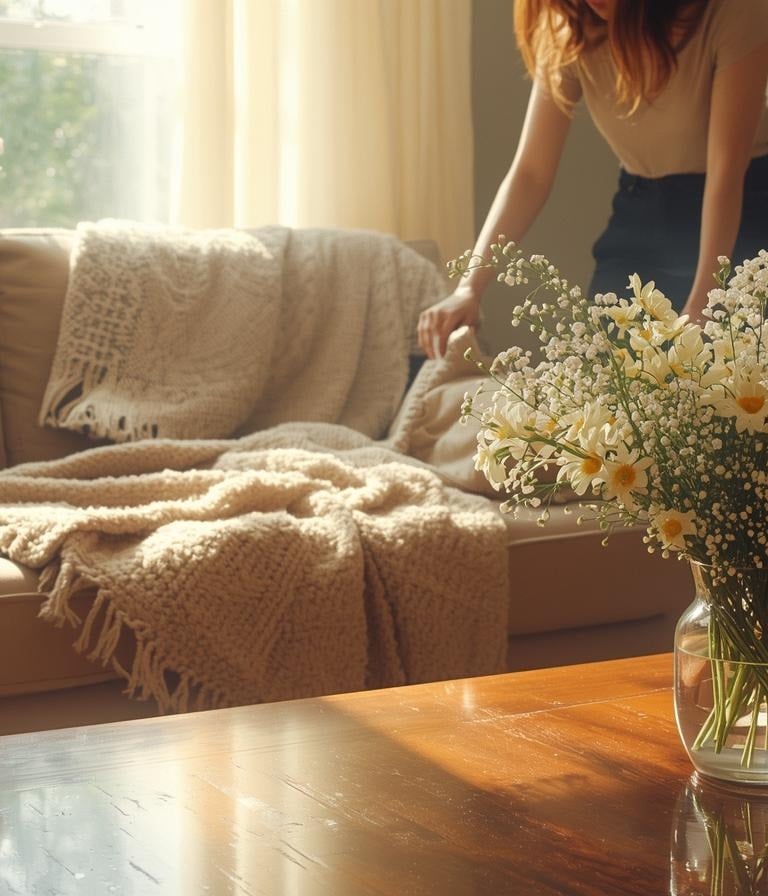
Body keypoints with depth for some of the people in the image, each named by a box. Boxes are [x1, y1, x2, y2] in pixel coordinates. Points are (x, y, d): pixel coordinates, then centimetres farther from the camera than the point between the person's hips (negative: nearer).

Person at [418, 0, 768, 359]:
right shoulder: (569, 32, -10)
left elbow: (727, 170, -25)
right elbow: (531, 172, -12)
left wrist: (699, 306, -31)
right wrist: (470, 285, -24)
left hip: (739, 211, -3)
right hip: (639, 212, 4)